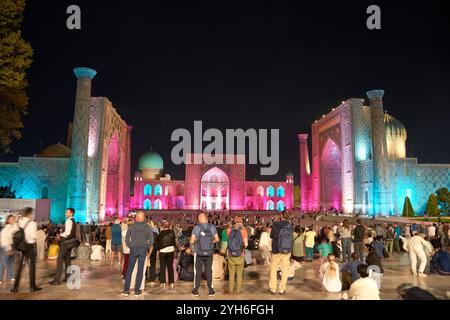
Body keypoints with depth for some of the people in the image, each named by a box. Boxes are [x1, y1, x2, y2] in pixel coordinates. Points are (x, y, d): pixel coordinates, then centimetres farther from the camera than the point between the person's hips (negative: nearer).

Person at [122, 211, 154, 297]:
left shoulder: (131, 227, -1)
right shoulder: (147, 227, -2)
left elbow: (127, 239, 0)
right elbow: (151, 241, -5)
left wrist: (130, 247, 11)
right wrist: (148, 250, 8)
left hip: (133, 250, 0)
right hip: (143, 250, 0)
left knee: (129, 270, 9)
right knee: (140, 270, 6)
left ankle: (126, 290, 11)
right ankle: (137, 290, 11)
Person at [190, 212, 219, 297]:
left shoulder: (196, 227, -13)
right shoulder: (212, 227, -6)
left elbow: (192, 241, -11)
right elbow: (217, 239, 3)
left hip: (198, 253, -1)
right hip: (209, 253, 2)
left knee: (198, 272, 12)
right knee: (209, 271, 13)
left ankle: (196, 290, 21)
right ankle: (211, 291, 20)